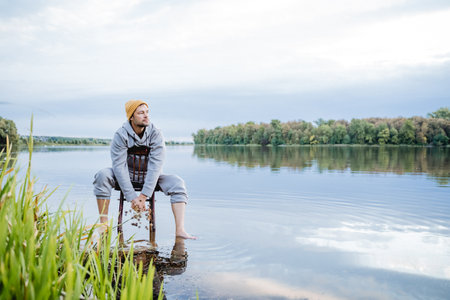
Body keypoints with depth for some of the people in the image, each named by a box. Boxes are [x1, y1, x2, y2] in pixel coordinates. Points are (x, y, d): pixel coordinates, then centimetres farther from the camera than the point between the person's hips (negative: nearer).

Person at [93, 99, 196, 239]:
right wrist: (132, 197, -29)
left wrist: (143, 196, -28)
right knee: (103, 175, -29)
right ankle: (104, 225, -22)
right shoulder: (120, 135, -15)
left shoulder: (155, 134, -13)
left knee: (177, 182, -23)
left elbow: (155, 166, -20)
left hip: (149, 178, 1)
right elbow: (119, 166, -22)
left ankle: (180, 230, -32)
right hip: (126, 177, -1)